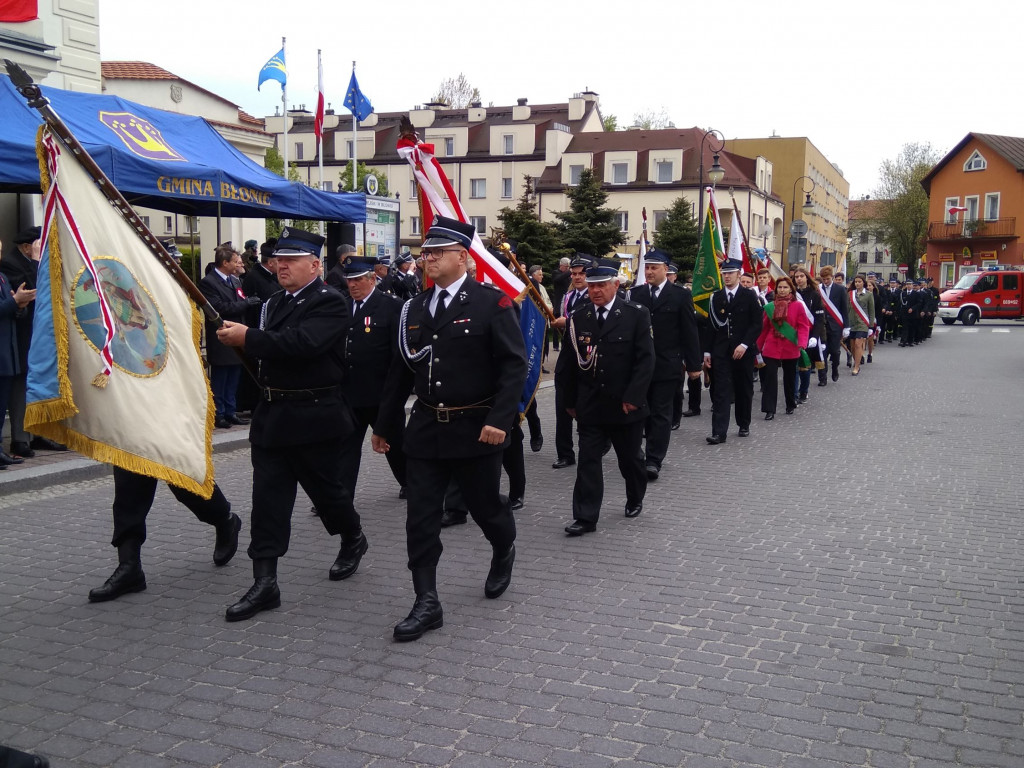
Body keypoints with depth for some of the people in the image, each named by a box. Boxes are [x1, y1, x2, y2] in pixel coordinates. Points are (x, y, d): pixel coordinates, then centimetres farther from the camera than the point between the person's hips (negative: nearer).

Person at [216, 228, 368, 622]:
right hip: (271, 414, 7)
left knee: (324, 486, 10)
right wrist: (235, 335, 1)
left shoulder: (330, 302, -12)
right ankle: (264, 583, 5)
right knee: (268, 497, 2)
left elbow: (302, 342, -27)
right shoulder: (275, 302, 14)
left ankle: (353, 539, 39)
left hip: (314, 416, -7)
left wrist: (248, 338, -23)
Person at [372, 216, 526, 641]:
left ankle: (503, 551, 45)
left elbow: (514, 365, -12)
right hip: (425, 429, 4)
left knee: (485, 507, 12)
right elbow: (401, 371, 14)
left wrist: (499, 419, -22)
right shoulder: (415, 308, 8)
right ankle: (427, 604, 9)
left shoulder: (491, 302, -8)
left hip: (475, 429, -4)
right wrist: (385, 425, 16)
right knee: (420, 518, 1)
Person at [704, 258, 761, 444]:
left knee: (744, 390, 10)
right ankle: (719, 432, -10)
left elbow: (757, 324, -4)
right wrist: (707, 351, 5)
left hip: (744, 351, -1)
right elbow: (712, 326, 10)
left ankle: (744, 425, 27)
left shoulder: (749, 296, 0)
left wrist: (744, 345, -15)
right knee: (721, 391, -6)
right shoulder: (716, 297, 7)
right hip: (721, 351, 1)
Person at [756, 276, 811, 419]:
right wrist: (758, 346, 6)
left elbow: (803, 326, -5)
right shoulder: (770, 306, 4)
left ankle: (791, 405, 32)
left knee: (790, 377, 13)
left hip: (790, 349, -1)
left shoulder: (798, 305, -2)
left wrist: (802, 343, -18)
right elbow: (764, 327, 7)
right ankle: (769, 410, -6)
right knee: (770, 378, -7)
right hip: (771, 348, 1)